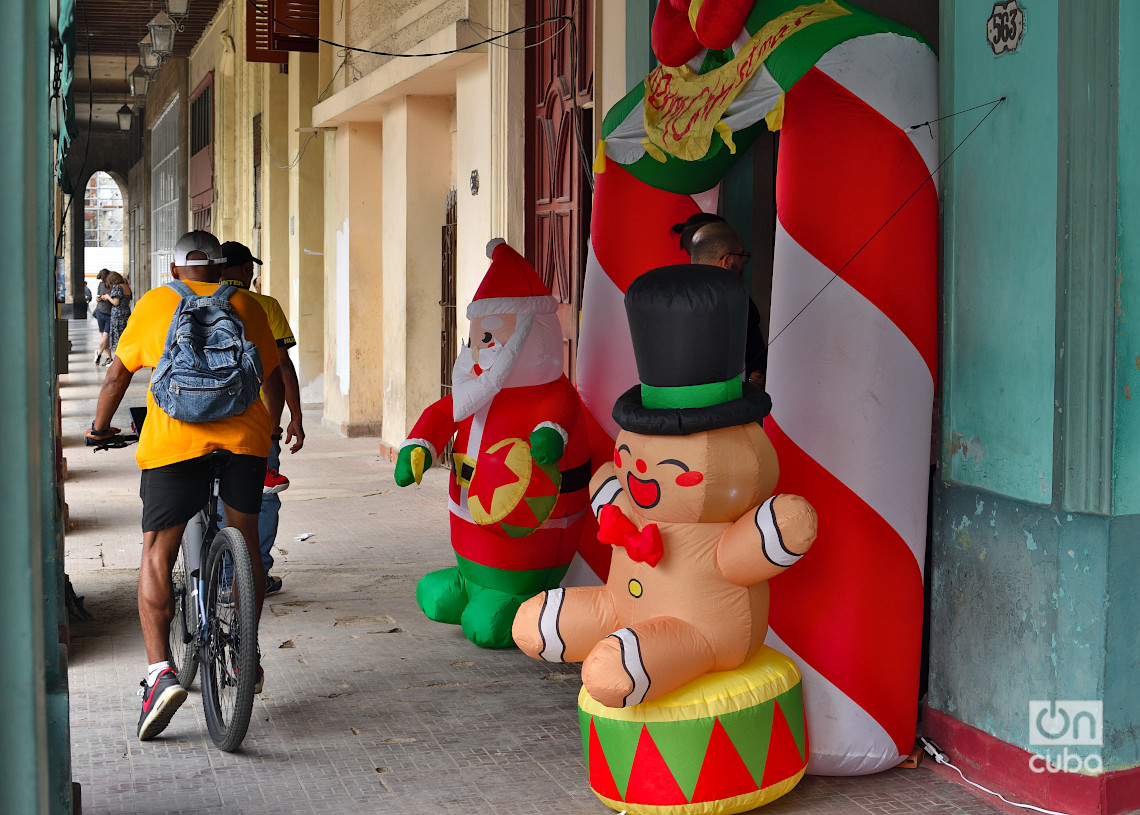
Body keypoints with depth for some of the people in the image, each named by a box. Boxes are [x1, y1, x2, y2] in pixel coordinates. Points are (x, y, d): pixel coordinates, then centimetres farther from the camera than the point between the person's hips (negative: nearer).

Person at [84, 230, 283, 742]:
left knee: (157, 554, 3)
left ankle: (159, 670, -11)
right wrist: (271, 424, 42)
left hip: (174, 438, -2)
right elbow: (272, 378, 23)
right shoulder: (245, 304, 17)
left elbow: (117, 376, 20)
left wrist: (100, 429, 36)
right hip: (245, 434, 2)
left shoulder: (153, 303, 15)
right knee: (245, 542, 18)